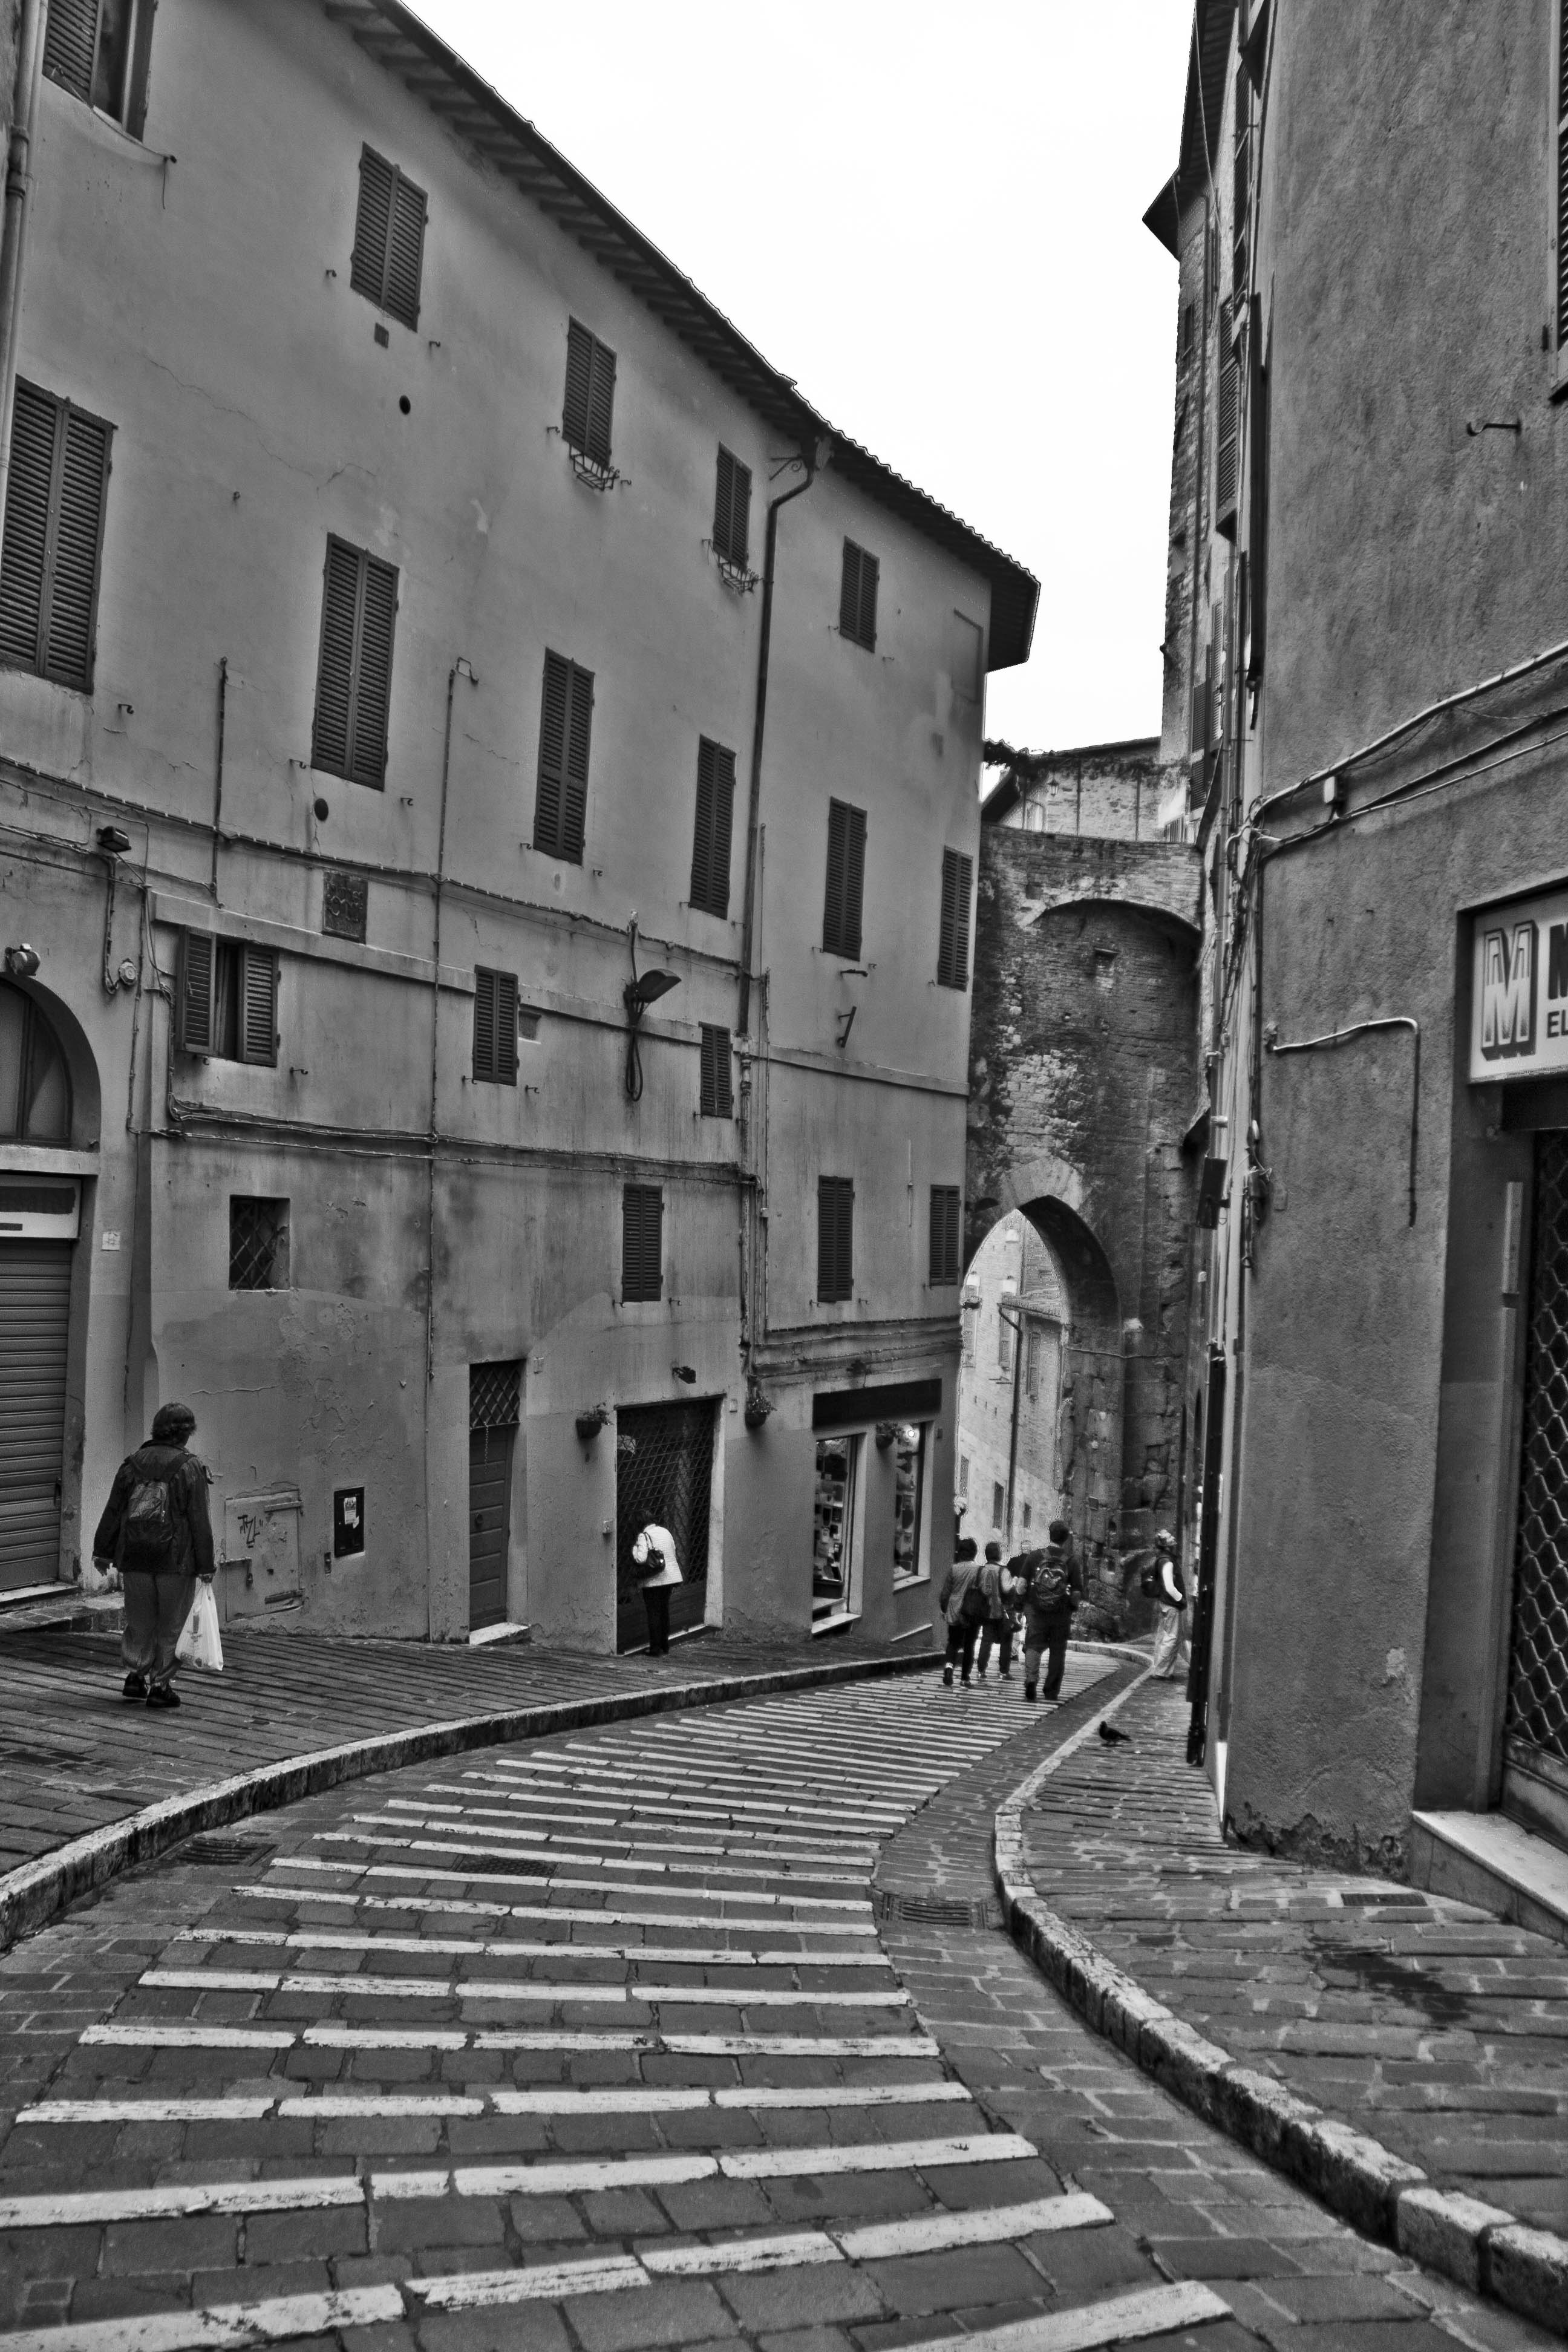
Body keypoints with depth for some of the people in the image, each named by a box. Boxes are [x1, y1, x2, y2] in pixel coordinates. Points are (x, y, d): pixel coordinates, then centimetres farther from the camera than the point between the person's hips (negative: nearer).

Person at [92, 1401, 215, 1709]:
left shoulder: (132, 1463, 5)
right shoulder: (190, 1468, -8)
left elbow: (113, 1511, 7)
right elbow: (199, 1521, -9)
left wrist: (103, 1551, 15)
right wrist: (206, 1565, -4)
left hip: (135, 1557, 4)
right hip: (176, 1558, -4)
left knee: (140, 1622, 18)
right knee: (171, 1625, 7)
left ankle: (135, 1675, 13)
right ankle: (161, 1685, 8)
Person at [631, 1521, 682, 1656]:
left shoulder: (644, 1537, -15)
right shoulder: (665, 1532, 7)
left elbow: (641, 1559, -23)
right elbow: (674, 1552, 14)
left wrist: (634, 1548, -7)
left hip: (653, 1581, -7)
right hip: (670, 1577, 7)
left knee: (654, 1614, 1)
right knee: (664, 1611, 16)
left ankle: (656, 1649, 2)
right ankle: (665, 1647, 23)